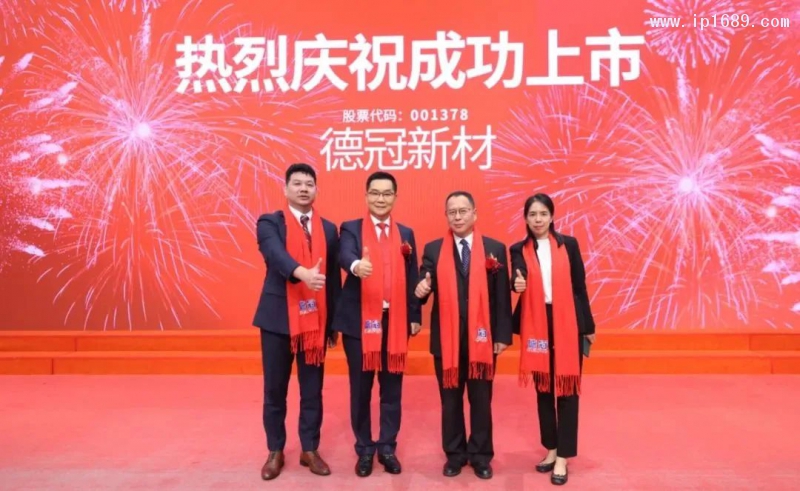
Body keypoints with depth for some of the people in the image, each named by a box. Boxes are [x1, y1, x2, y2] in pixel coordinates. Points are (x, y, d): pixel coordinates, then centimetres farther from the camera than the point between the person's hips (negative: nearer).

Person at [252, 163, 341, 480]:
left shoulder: (328, 229, 8)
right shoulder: (269, 223, -1)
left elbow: (334, 278, 8)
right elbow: (276, 254, -23)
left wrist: (335, 322, 6)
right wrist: (303, 273, -42)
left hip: (315, 320, 2)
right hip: (278, 318, -2)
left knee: (312, 389, 10)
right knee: (274, 389, 9)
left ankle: (310, 450, 26)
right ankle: (275, 451, 26)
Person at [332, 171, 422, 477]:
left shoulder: (405, 234, 11)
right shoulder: (351, 229, 2)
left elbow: (412, 277, 10)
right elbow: (344, 255, -20)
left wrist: (415, 316, 4)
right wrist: (356, 265, -43)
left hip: (395, 321, 2)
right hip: (359, 320, -2)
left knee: (392, 387, 9)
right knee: (361, 387, 7)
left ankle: (387, 447, 23)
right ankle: (364, 449, 22)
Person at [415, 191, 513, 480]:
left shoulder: (495, 249, 2)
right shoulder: (433, 249, 4)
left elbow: (502, 296, 0)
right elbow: (425, 287, -1)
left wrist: (503, 335, -3)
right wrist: (421, 290, -26)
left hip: (482, 337, 0)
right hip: (446, 337, 1)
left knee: (481, 399, 11)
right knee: (450, 400, 12)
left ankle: (480, 455, 26)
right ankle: (455, 453, 27)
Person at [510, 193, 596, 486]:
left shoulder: (569, 245, 2)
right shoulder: (519, 250, 4)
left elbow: (579, 286, 3)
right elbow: (517, 283, -6)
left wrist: (588, 326, 4)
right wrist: (517, 285, -30)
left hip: (568, 324, -1)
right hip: (536, 325, 1)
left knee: (567, 388, 2)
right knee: (543, 388, 10)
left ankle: (563, 457, 11)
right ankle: (550, 449, 25)